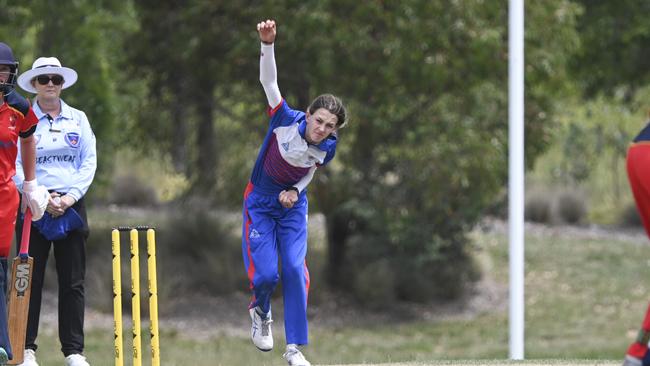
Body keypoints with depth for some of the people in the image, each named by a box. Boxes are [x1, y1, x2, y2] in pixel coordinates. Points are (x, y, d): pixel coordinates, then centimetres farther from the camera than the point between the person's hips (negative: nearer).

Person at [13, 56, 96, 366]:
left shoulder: (78, 119, 10)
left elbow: (89, 161, 5)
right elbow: (15, 166, -3)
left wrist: (70, 196, -8)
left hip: (71, 207, 2)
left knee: (73, 281, 1)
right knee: (30, 280, -2)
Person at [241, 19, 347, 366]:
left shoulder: (327, 148, -14)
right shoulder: (287, 120, -24)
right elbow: (268, 81, -29)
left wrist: (295, 191, -10)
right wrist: (267, 44, -43)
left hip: (293, 205, 2)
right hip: (260, 203, -2)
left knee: (294, 270, -12)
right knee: (265, 273, -10)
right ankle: (260, 312, 27)